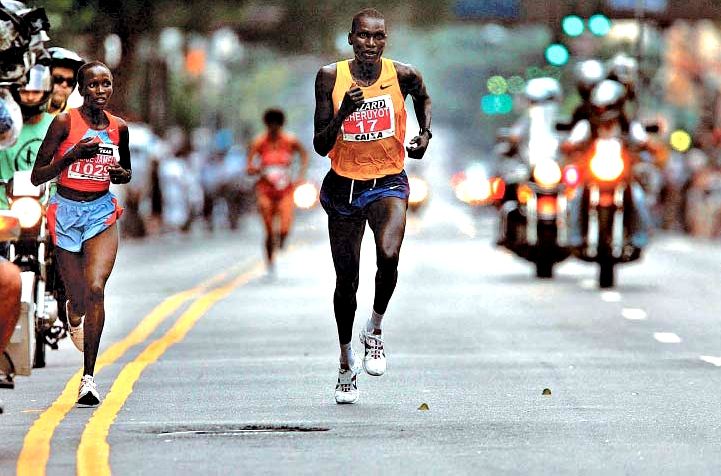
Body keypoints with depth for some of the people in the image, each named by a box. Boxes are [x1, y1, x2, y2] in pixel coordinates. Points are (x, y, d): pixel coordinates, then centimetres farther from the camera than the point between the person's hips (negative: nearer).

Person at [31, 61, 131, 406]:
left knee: (95, 288, -18)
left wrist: (121, 174, -4)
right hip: (66, 212, -1)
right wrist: (74, 154, -21)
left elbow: (127, 173, 20)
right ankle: (74, 314, 49)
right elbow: (37, 176, -8)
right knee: (78, 296, 6)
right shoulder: (65, 123, -8)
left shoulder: (119, 128, 3)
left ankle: (89, 377, -16)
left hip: (102, 212, 1)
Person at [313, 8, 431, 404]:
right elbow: (321, 146, -9)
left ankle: (375, 330, -2)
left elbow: (423, 98, 18)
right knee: (346, 279, 11)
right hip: (343, 185, 1)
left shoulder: (402, 75, -8)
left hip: (388, 183, -1)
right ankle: (346, 362, 31)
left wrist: (425, 133, 3)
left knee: (389, 256, -29)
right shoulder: (330, 78, -9)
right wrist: (343, 113, -24)